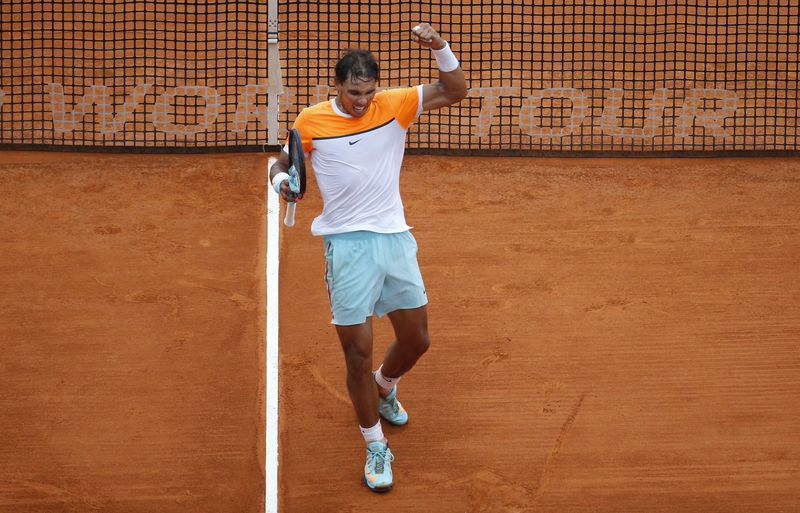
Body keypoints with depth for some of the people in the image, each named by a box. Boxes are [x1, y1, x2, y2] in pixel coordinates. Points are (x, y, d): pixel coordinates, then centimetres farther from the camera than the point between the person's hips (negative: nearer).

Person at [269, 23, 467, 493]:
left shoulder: (395, 105, -2)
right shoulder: (311, 122, -5)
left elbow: (456, 91, -6)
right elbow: (283, 161, 10)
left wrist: (440, 48, -22)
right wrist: (281, 179, -14)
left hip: (395, 238, 3)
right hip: (347, 243, -3)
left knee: (416, 340, 13)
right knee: (358, 352, -2)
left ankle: (384, 388, 48)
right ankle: (376, 447, 15)